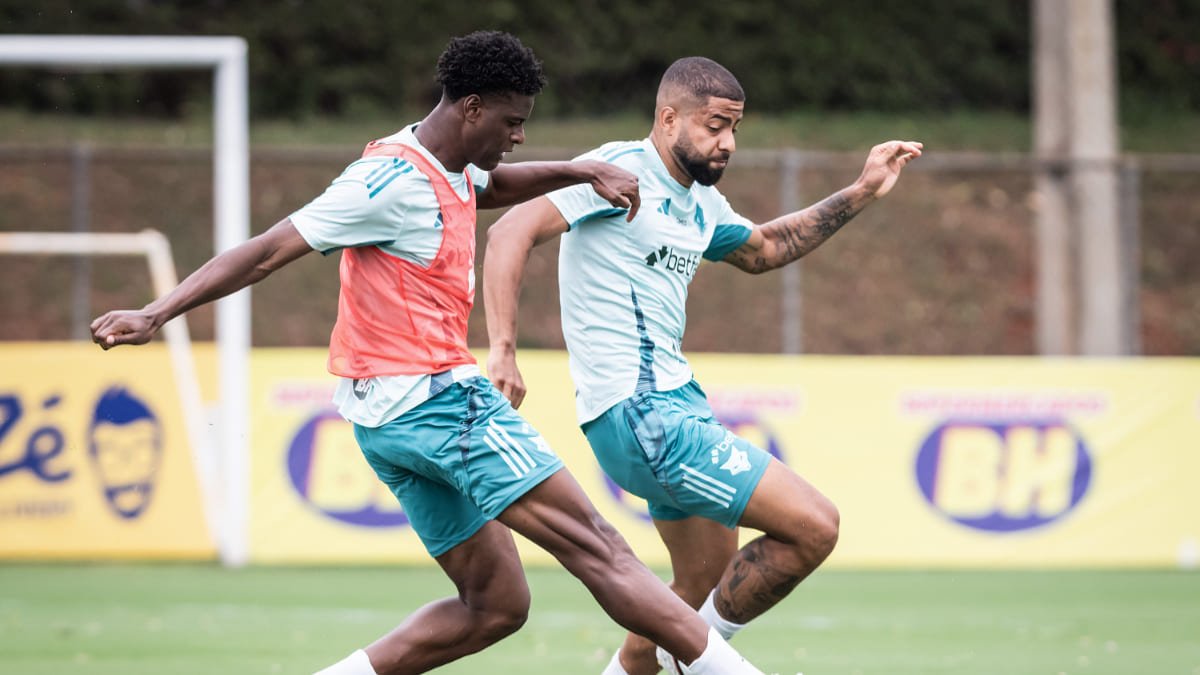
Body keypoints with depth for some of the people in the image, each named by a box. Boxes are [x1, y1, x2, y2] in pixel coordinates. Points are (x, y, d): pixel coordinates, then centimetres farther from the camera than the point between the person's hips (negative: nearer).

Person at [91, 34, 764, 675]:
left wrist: (582, 171, 24)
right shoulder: (393, 179, -14)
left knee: (497, 604, 8)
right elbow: (268, 251, -15)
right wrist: (154, 315, -18)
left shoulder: (449, 173, 14)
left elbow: (496, 184, 40)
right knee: (595, 546, -11)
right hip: (434, 397, -11)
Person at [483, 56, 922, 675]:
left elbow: (762, 249, 35)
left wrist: (860, 194, 28)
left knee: (709, 583, 17)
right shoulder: (623, 171, -12)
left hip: (675, 399, 10)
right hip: (640, 414, -10)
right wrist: (502, 350, -30)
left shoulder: (700, 203, 15)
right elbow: (513, 231, -20)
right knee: (814, 526, -12)